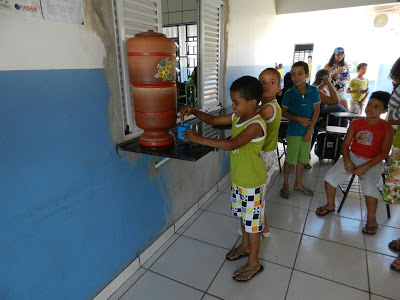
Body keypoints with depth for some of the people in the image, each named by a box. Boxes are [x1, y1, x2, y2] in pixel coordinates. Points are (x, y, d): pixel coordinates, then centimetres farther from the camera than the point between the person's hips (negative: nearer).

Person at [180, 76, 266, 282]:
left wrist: (200, 139, -35)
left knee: (252, 221, 7)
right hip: (238, 179, 8)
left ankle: (254, 263, 26)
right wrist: (194, 112, -7)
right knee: (244, 216, 25)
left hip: (252, 183, -8)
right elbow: (213, 120, 10)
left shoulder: (256, 125, -26)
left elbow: (232, 144, -38)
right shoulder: (236, 117, 0)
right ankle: (245, 246, 47)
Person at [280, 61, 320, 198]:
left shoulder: (313, 90, -6)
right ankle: (285, 184, 23)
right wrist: (298, 119, -18)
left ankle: (298, 184, 32)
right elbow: (283, 112, -3)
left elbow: (316, 111, -4)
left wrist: (309, 130, -9)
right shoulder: (289, 93, -9)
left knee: (302, 159, 15)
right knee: (290, 159, 6)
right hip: (293, 132, -2)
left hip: (307, 131, 3)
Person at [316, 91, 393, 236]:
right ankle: (330, 205, 13)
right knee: (330, 176, -10)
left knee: (369, 186, -28)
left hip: (372, 162, -4)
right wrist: (347, 161, -13)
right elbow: (345, 144, 2)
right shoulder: (356, 123, 2)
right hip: (352, 157, 4)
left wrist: (365, 167, -20)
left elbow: (384, 152, -12)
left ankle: (371, 219, -4)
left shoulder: (386, 128, -7)